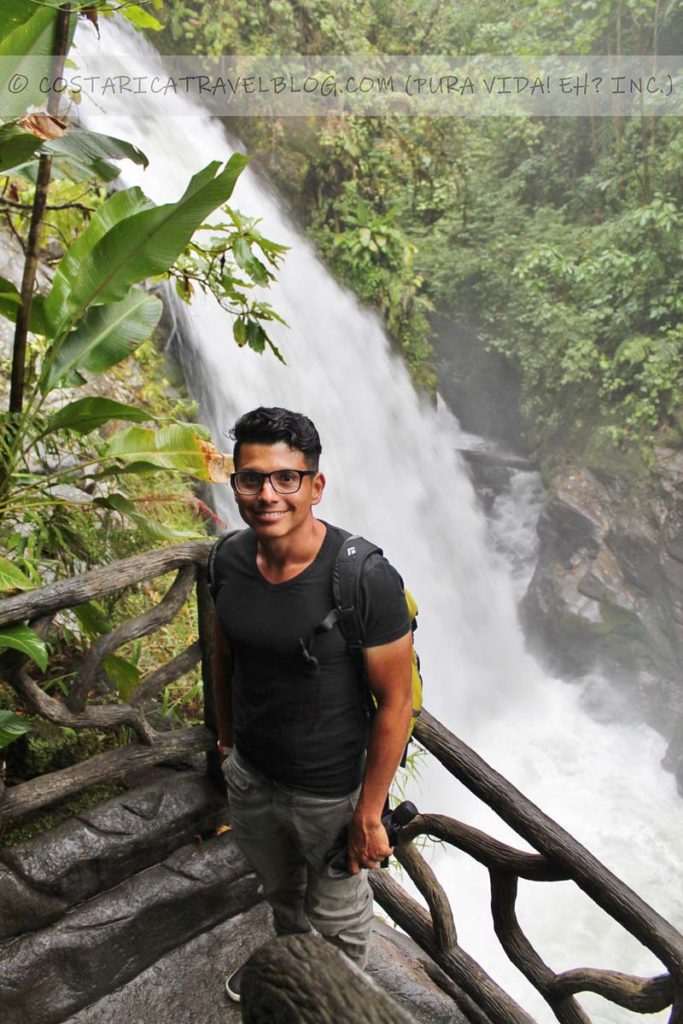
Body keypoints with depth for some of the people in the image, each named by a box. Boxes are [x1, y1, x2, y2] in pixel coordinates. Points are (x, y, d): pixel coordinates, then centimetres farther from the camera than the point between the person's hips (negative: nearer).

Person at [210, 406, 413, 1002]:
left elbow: (395, 701, -21)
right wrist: (226, 737, 16)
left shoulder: (366, 579, -29)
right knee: (280, 890, 33)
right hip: (250, 776, 5)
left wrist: (369, 815, -16)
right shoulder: (229, 561, -12)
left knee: (338, 920, 22)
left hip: (331, 791, -5)